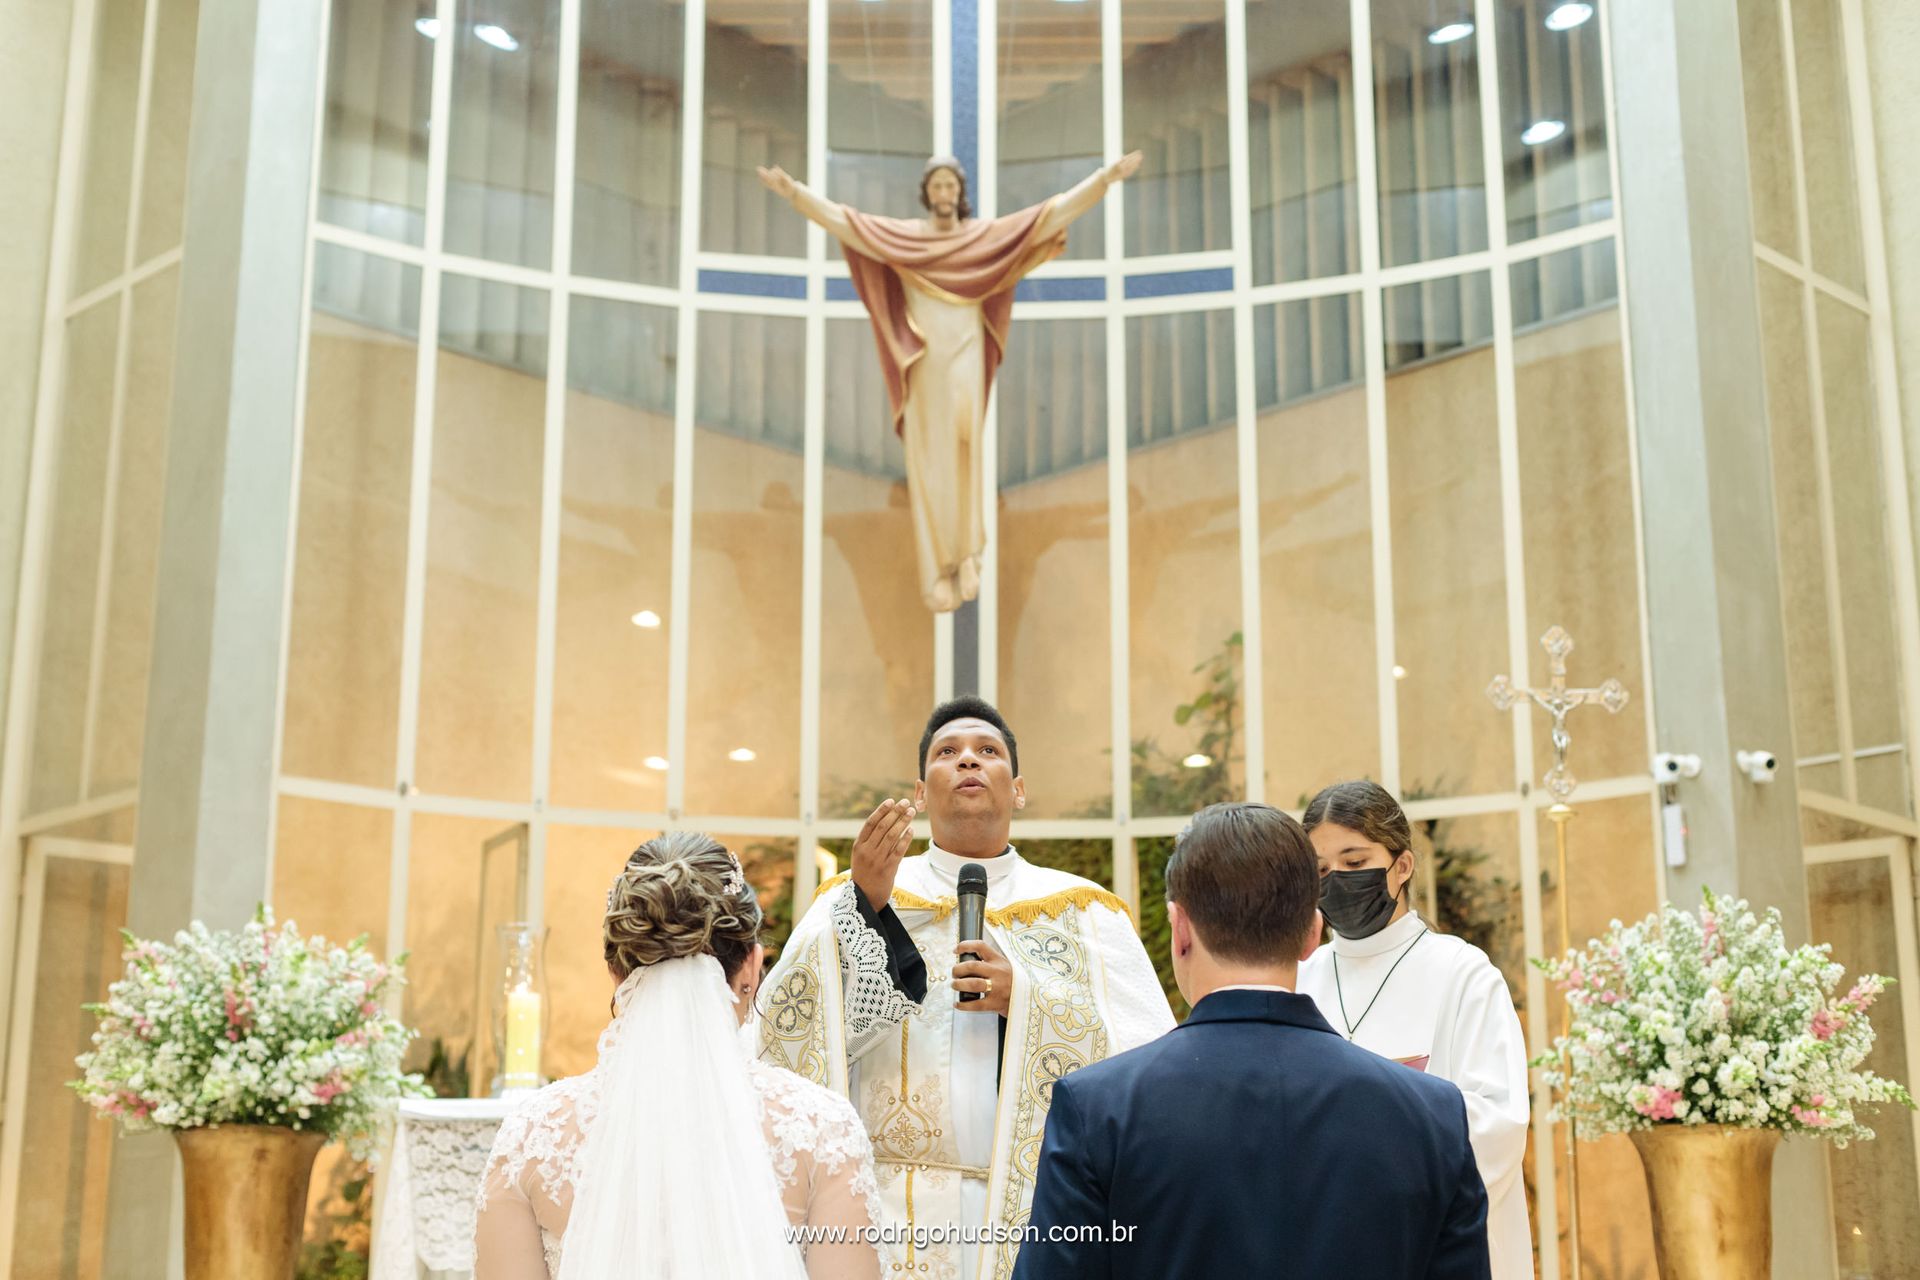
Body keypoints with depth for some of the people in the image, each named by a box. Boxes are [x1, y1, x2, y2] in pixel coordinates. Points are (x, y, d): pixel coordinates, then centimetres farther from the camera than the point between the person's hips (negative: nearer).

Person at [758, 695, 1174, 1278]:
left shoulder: (1083, 914, 6)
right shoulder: (852, 898, 7)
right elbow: (785, 1041, -6)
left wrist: (1025, 999, -12)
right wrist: (864, 904, -15)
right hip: (890, 1217, 0)